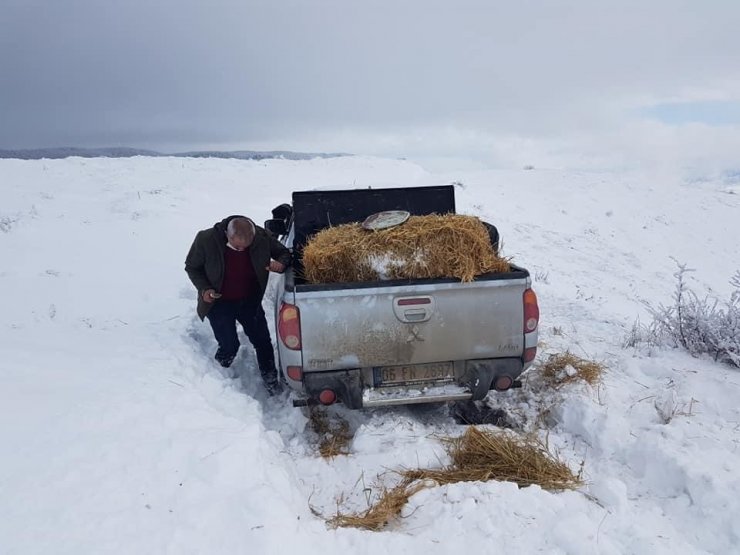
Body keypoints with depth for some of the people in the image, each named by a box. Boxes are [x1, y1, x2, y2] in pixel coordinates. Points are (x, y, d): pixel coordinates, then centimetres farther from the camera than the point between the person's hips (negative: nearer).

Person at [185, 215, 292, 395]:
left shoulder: (261, 237, -22)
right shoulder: (206, 240, -26)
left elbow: (284, 253, -5)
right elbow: (191, 267, -8)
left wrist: (281, 263, -28)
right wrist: (204, 289, -22)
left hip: (250, 300, 3)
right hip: (219, 302, -2)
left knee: (262, 340, 9)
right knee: (229, 346, -1)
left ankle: (270, 377, 35)